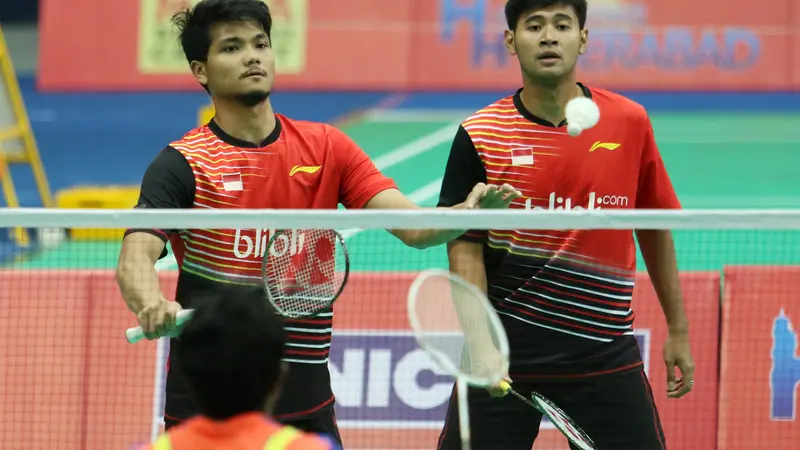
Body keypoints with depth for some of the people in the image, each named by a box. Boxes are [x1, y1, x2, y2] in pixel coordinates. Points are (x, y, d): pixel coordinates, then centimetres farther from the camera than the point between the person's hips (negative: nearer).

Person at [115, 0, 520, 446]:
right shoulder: (182, 163, -6)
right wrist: (152, 306, -43)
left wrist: (469, 210, -26)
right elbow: (134, 260, -20)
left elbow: (414, 227, -5)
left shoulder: (326, 147, 5)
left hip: (306, 406, 3)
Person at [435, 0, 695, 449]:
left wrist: (678, 329, 14)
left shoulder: (629, 122, 2)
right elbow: (465, 246, -4)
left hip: (605, 357, 1)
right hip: (504, 352, -1)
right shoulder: (479, 135, -3)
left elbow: (655, 228, 12)